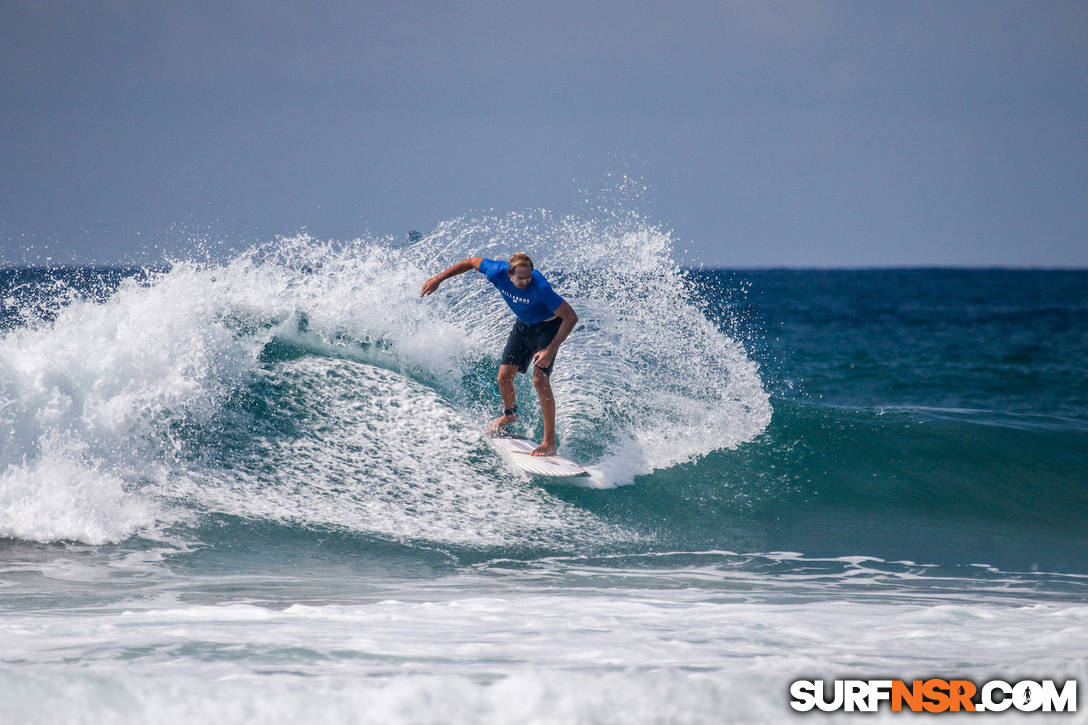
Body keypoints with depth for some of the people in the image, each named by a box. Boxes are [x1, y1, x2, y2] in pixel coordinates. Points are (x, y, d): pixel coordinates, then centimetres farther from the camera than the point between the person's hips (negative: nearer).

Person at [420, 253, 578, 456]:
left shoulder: (540, 287, -38)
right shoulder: (498, 273, -24)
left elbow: (571, 317, -33)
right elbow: (472, 261, -2)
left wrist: (551, 350, -40)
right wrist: (439, 278, 2)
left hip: (547, 327, -6)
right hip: (523, 325, 6)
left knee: (540, 380, -20)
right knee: (504, 376, 4)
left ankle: (550, 442, -15)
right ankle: (510, 414, 38)